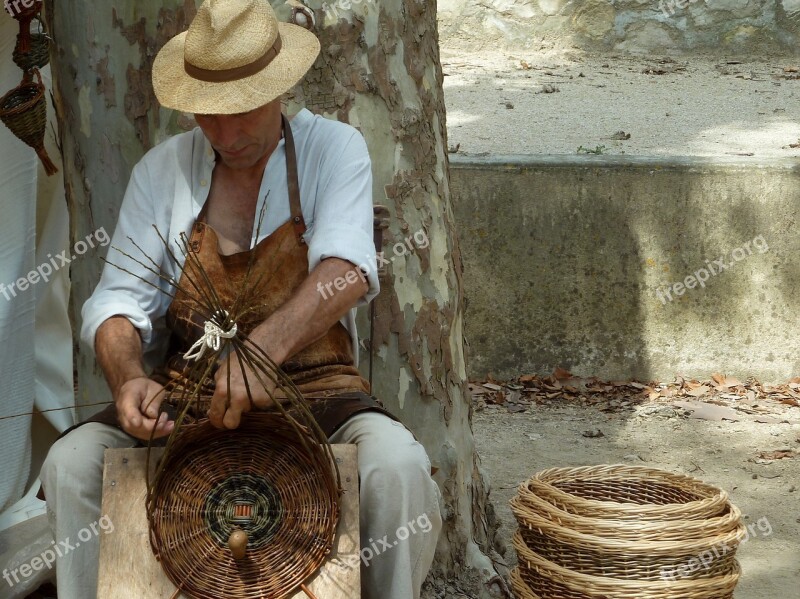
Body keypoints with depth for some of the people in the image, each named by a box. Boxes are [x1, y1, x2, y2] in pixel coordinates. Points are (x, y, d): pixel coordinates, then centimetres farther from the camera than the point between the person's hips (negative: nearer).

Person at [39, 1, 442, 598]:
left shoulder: (333, 149, -4)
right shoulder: (162, 169, 3)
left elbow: (347, 269, -22)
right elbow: (120, 297, -1)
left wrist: (265, 346, -41)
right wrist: (128, 376, -26)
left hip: (316, 388, -2)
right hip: (185, 394, 2)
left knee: (398, 468, -31)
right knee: (71, 464, -22)